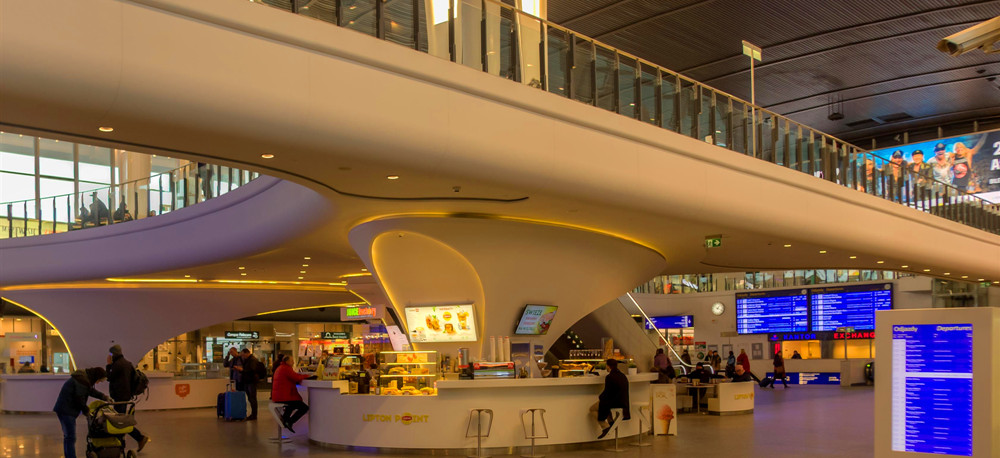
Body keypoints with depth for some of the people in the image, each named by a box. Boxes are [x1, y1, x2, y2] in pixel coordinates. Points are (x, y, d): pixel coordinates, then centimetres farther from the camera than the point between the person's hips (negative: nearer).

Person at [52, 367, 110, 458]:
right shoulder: (83, 381, -22)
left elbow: (91, 390, 26)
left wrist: (104, 397, 21)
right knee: (71, 437, -10)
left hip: (63, 409, 11)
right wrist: (87, 410, -7)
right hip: (66, 410, -11)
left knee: (67, 436, 18)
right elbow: (79, 399, -21)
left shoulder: (85, 377, 11)